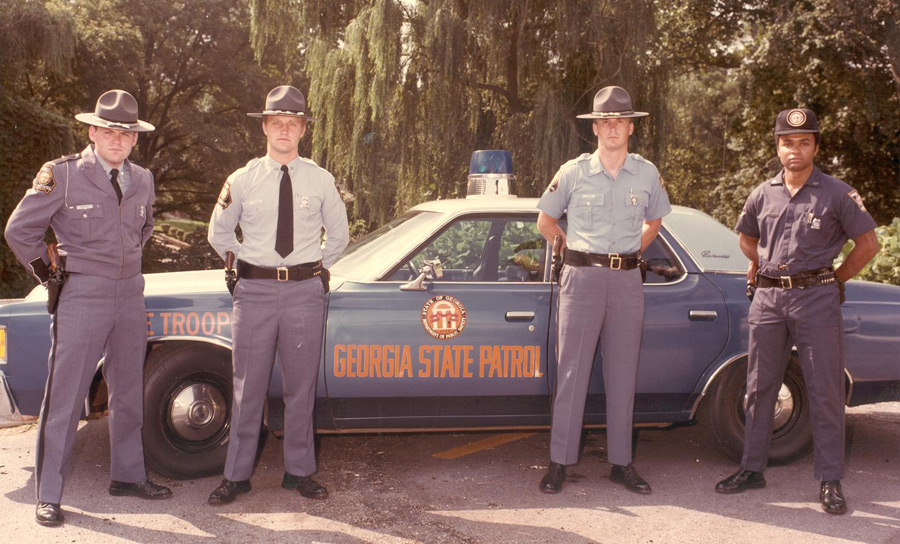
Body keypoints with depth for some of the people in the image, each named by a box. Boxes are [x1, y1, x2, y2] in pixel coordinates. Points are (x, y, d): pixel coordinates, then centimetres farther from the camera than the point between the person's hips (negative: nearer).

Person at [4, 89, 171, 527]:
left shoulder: (142, 180, 8)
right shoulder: (62, 175, -7)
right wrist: (47, 274, 2)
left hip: (130, 294, 5)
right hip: (81, 294, -5)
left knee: (128, 392, 14)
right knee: (64, 396, -1)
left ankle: (127, 475, 28)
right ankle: (48, 494, 9)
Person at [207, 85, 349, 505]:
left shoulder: (321, 181, 5)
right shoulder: (242, 180, 4)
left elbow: (338, 235, 17)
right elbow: (218, 233, 17)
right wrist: (244, 263, 11)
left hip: (305, 290, 0)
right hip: (255, 290, 0)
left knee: (301, 387, 6)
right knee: (248, 387, 3)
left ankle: (299, 472, 18)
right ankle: (237, 475, 14)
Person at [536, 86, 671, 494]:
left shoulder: (647, 174, 7)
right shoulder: (573, 172, 0)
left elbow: (654, 221, 24)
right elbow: (545, 221, 11)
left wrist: (631, 252, 13)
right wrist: (575, 250, 9)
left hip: (627, 280, 2)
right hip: (582, 277, -2)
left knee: (623, 374, 7)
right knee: (571, 371, -2)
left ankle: (621, 463, 16)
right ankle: (560, 462, 5)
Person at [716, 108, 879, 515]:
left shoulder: (837, 194, 0)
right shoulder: (763, 195, 10)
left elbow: (868, 244, 4)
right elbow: (746, 237, 27)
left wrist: (834, 280, 4)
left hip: (817, 298, -3)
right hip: (768, 299, 4)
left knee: (825, 392, 0)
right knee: (759, 388, 8)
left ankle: (830, 481, 7)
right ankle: (752, 469, 19)